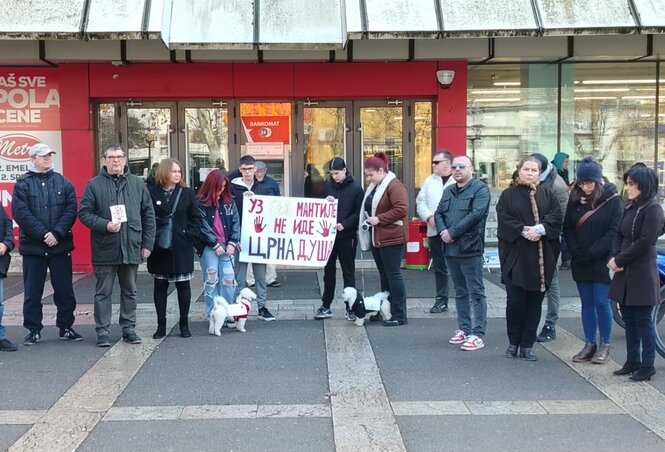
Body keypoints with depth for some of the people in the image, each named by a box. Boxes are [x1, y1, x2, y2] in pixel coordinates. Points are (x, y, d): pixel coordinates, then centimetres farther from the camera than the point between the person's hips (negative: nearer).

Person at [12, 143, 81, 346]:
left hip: (61, 246, 1)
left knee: (65, 291, 6)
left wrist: (56, 233, -15)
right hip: (32, 247, -1)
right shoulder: (23, 184, 1)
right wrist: (43, 234, -17)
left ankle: (66, 327, 19)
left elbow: (71, 211, -3)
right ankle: (34, 330, 17)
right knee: (32, 293, 6)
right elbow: (21, 213, -9)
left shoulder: (64, 183, 6)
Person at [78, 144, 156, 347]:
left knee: (130, 291, 12)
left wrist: (147, 243, 4)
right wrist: (104, 225, -17)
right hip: (104, 249, -3)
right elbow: (84, 213, -2)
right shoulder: (94, 184, -1)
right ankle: (102, 331, 14)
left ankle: (129, 328, 23)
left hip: (131, 248, 3)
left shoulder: (137, 183, 7)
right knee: (103, 292, 5)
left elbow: (148, 214, 8)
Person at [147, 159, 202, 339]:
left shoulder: (187, 193, 3)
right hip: (159, 248, -1)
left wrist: (188, 235, -6)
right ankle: (161, 325, 17)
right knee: (160, 286, 7)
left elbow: (197, 218, 5)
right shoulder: (152, 193, -2)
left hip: (182, 248, 1)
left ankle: (184, 324, 17)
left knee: (183, 285, 6)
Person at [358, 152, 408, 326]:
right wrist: (367, 221, 10)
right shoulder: (374, 186, 16)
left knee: (393, 275, -6)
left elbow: (402, 209, -23)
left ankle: (399, 315, 0)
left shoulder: (394, 185, -14)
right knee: (384, 275, 14)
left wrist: (379, 219, -21)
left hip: (391, 238, -9)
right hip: (376, 238, 9)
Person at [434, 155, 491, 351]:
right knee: (460, 292, 16)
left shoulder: (480, 189, -7)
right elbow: (438, 213, 12)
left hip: (470, 249, -8)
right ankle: (463, 329, 25)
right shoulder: (448, 191, 17)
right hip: (451, 249, 8)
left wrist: (452, 232, -17)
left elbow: (475, 215, -18)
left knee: (476, 293, -3)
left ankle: (477, 335, -1)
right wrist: (442, 231, -9)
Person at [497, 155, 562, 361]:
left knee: (535, 302, 5)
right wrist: (523, 231, -17)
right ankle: (513, 342, 14)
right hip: (515, 256, -2)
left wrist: (540, 229, -17)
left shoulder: (547, 195, 11)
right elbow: (503, 219, -6)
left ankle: (527, 345, 14)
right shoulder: (508, 195, 5)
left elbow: (557, 217, -1)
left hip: (541, 257, 2)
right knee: (515, 301, -3)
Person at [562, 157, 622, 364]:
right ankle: (589, 345, 16)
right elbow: (567, 228, 7)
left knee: (601, 302, -4)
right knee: (587, 303, 9)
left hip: (603, 261, -4)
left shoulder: (612, 199, -8)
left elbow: (614, 231, -11)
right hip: (580, 262, 4)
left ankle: (605, 345, 9)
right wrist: (576, 252, -5)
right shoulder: (575, 198, 5)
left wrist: (592, 253, -14)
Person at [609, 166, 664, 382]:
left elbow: (644, 242, -17)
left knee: (643, 320, -1)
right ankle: (633, 361, 23)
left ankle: (647, 365, 8)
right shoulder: (629, 207, 12)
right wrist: (615, 256, -6)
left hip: (642, 274, -8)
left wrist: (620, 260, -13)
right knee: (629, 318, 13)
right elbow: (619, 235, 11)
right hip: (625, 272, 8)